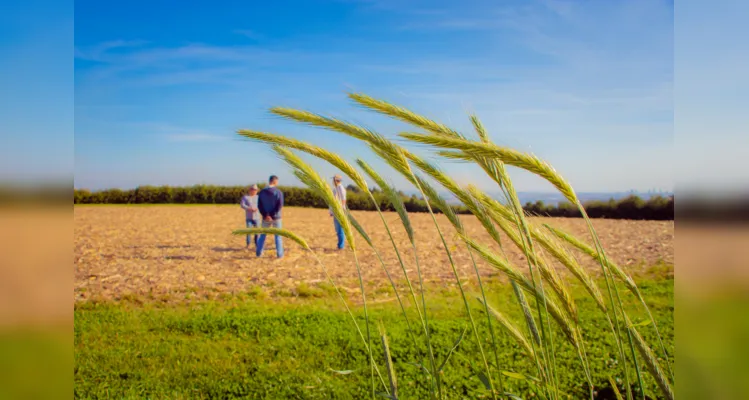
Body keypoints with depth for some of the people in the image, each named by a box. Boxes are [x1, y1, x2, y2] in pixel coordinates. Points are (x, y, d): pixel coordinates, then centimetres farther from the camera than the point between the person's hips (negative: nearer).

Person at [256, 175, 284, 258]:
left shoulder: (262, 192, -1)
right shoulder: (278, 192, -11)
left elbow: (259, 205, -7)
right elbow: (280, 205, -18)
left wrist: (265, 215, -13)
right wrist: (273, 215, -16)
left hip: (265, 218, 2)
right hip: (276, 217, -2)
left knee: (263, 235, 17)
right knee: (278, 236, 8)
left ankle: (259, 252, 17)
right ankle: (279, 254, 6)